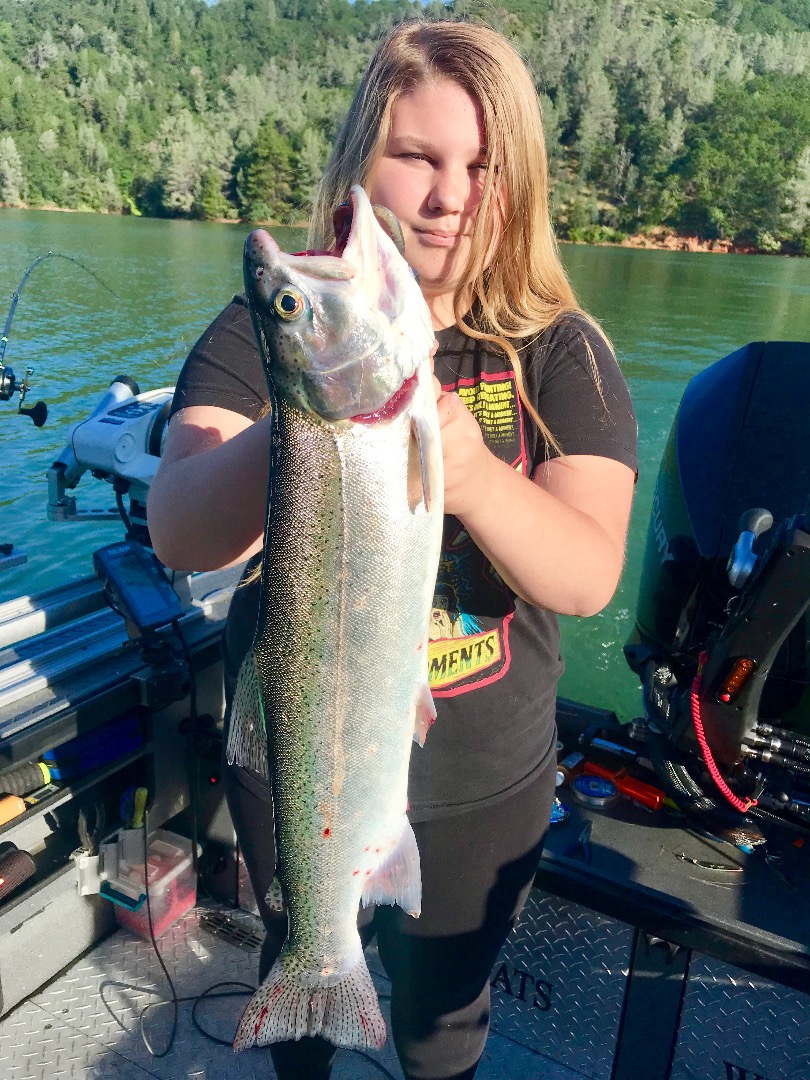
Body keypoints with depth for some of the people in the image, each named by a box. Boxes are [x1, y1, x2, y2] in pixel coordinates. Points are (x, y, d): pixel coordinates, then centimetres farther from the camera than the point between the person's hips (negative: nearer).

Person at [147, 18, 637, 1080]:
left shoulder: (563, 355, -11)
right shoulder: (267, 329, -12)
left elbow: (588, 577, -22)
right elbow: (181, 536, -25)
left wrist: (475, 477, -42)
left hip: (480, 786, 0)